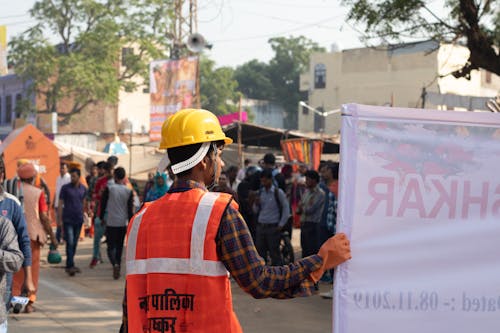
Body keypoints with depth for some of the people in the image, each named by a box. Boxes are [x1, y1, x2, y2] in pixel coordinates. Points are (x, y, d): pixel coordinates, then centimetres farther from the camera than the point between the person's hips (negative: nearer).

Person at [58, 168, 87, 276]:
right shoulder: (65, 188, -3)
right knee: (70, 242, -12)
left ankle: (69, 265, 20)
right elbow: (60, 204, -2)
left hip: (78, 220, 4)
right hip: (68, 220, -4)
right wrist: (60, 219, -5)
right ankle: (70, 266, -13)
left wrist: (83, 215, 10)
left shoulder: (83, 189, 8)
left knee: (75, 243, 9)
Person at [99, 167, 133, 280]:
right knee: (119, 247, 16)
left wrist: (102, 218, 13)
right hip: (123, 223, 2)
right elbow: (130, 209, -1)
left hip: (110, 223, -2)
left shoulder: (109, 188, -7)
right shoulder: (129, 191, -1)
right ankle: (118, 267, 19)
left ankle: (115, 264, -25)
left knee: (111, 246, 0)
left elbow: (103, 204, -1)